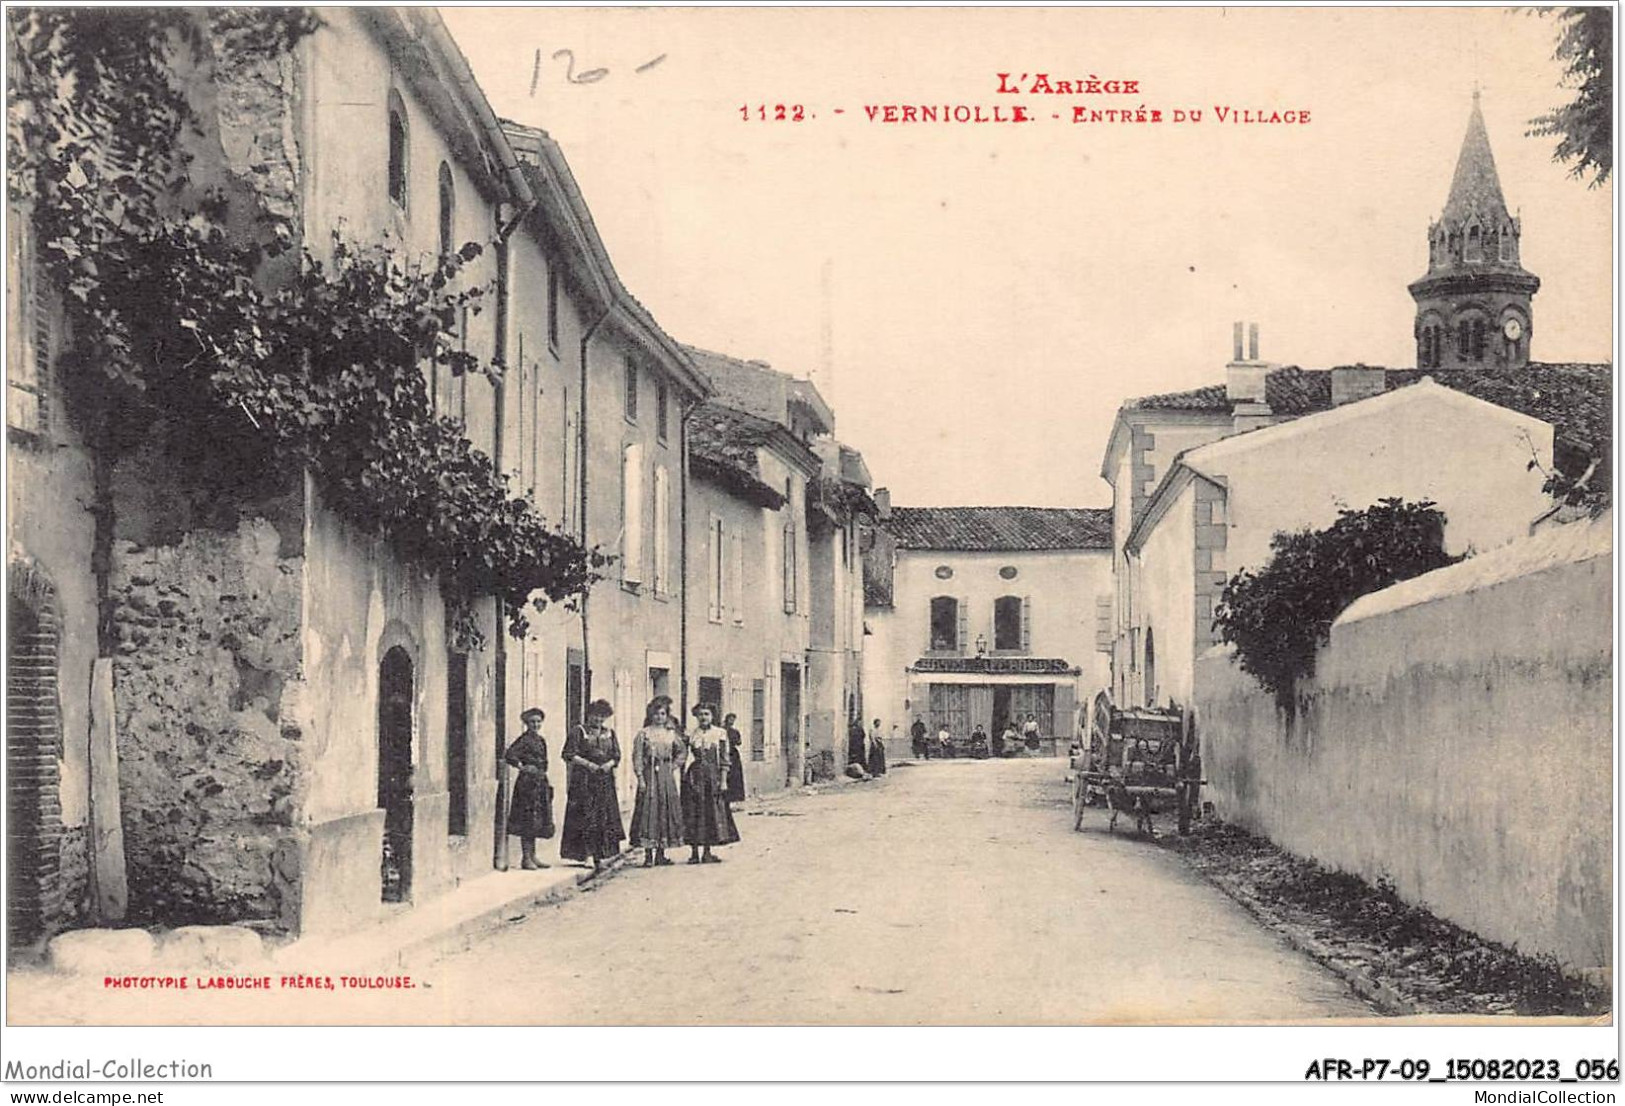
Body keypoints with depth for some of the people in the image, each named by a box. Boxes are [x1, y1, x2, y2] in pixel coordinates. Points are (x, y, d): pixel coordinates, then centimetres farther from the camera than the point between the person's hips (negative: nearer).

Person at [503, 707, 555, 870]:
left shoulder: (541, 740, 14)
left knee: (537, 821, 11)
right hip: (528, 783, -9)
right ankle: (526, 858, -2)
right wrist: (522, 767, -20)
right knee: (528, 820, -6)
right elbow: (509, 756, -22)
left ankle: (532, 857, 17)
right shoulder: (524, 740, -11)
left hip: (540, 784, 9)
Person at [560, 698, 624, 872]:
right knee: (585, 818, -7)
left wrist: (609, 764, -8)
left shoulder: (610, 733, 14)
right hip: (584, 781, -4)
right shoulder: (579, 732, 1)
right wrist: (587, 764, -15)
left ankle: (599, 856, 2)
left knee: (605, 817, -1)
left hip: (605, 780, 4)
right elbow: (568, 755, -5)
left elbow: (617, 756, 14)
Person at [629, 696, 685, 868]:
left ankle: (661, 853, 12)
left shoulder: (671, 733, 10)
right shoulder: (644, 733, -2)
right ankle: (648, 855, -5)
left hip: (666, 776, 4)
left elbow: (681, 752, 21)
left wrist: (673, 766, 7)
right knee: (648, 809, -7)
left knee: (666, 810, 4)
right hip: (649, 774, -4)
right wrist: (640, 778, -13)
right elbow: (637, 757, -6)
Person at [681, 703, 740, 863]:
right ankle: (694, 852, 5)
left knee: (712, 812, 1)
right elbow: (686, 755, 7)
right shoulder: (692, 734, 6)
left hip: (713, 776, 0)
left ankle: (707, 852, 9)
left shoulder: (720, 733, 3)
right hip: (695, 776, 0)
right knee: (693, 812, -1)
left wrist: (723, 780, -4)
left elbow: (724, 759, 2)